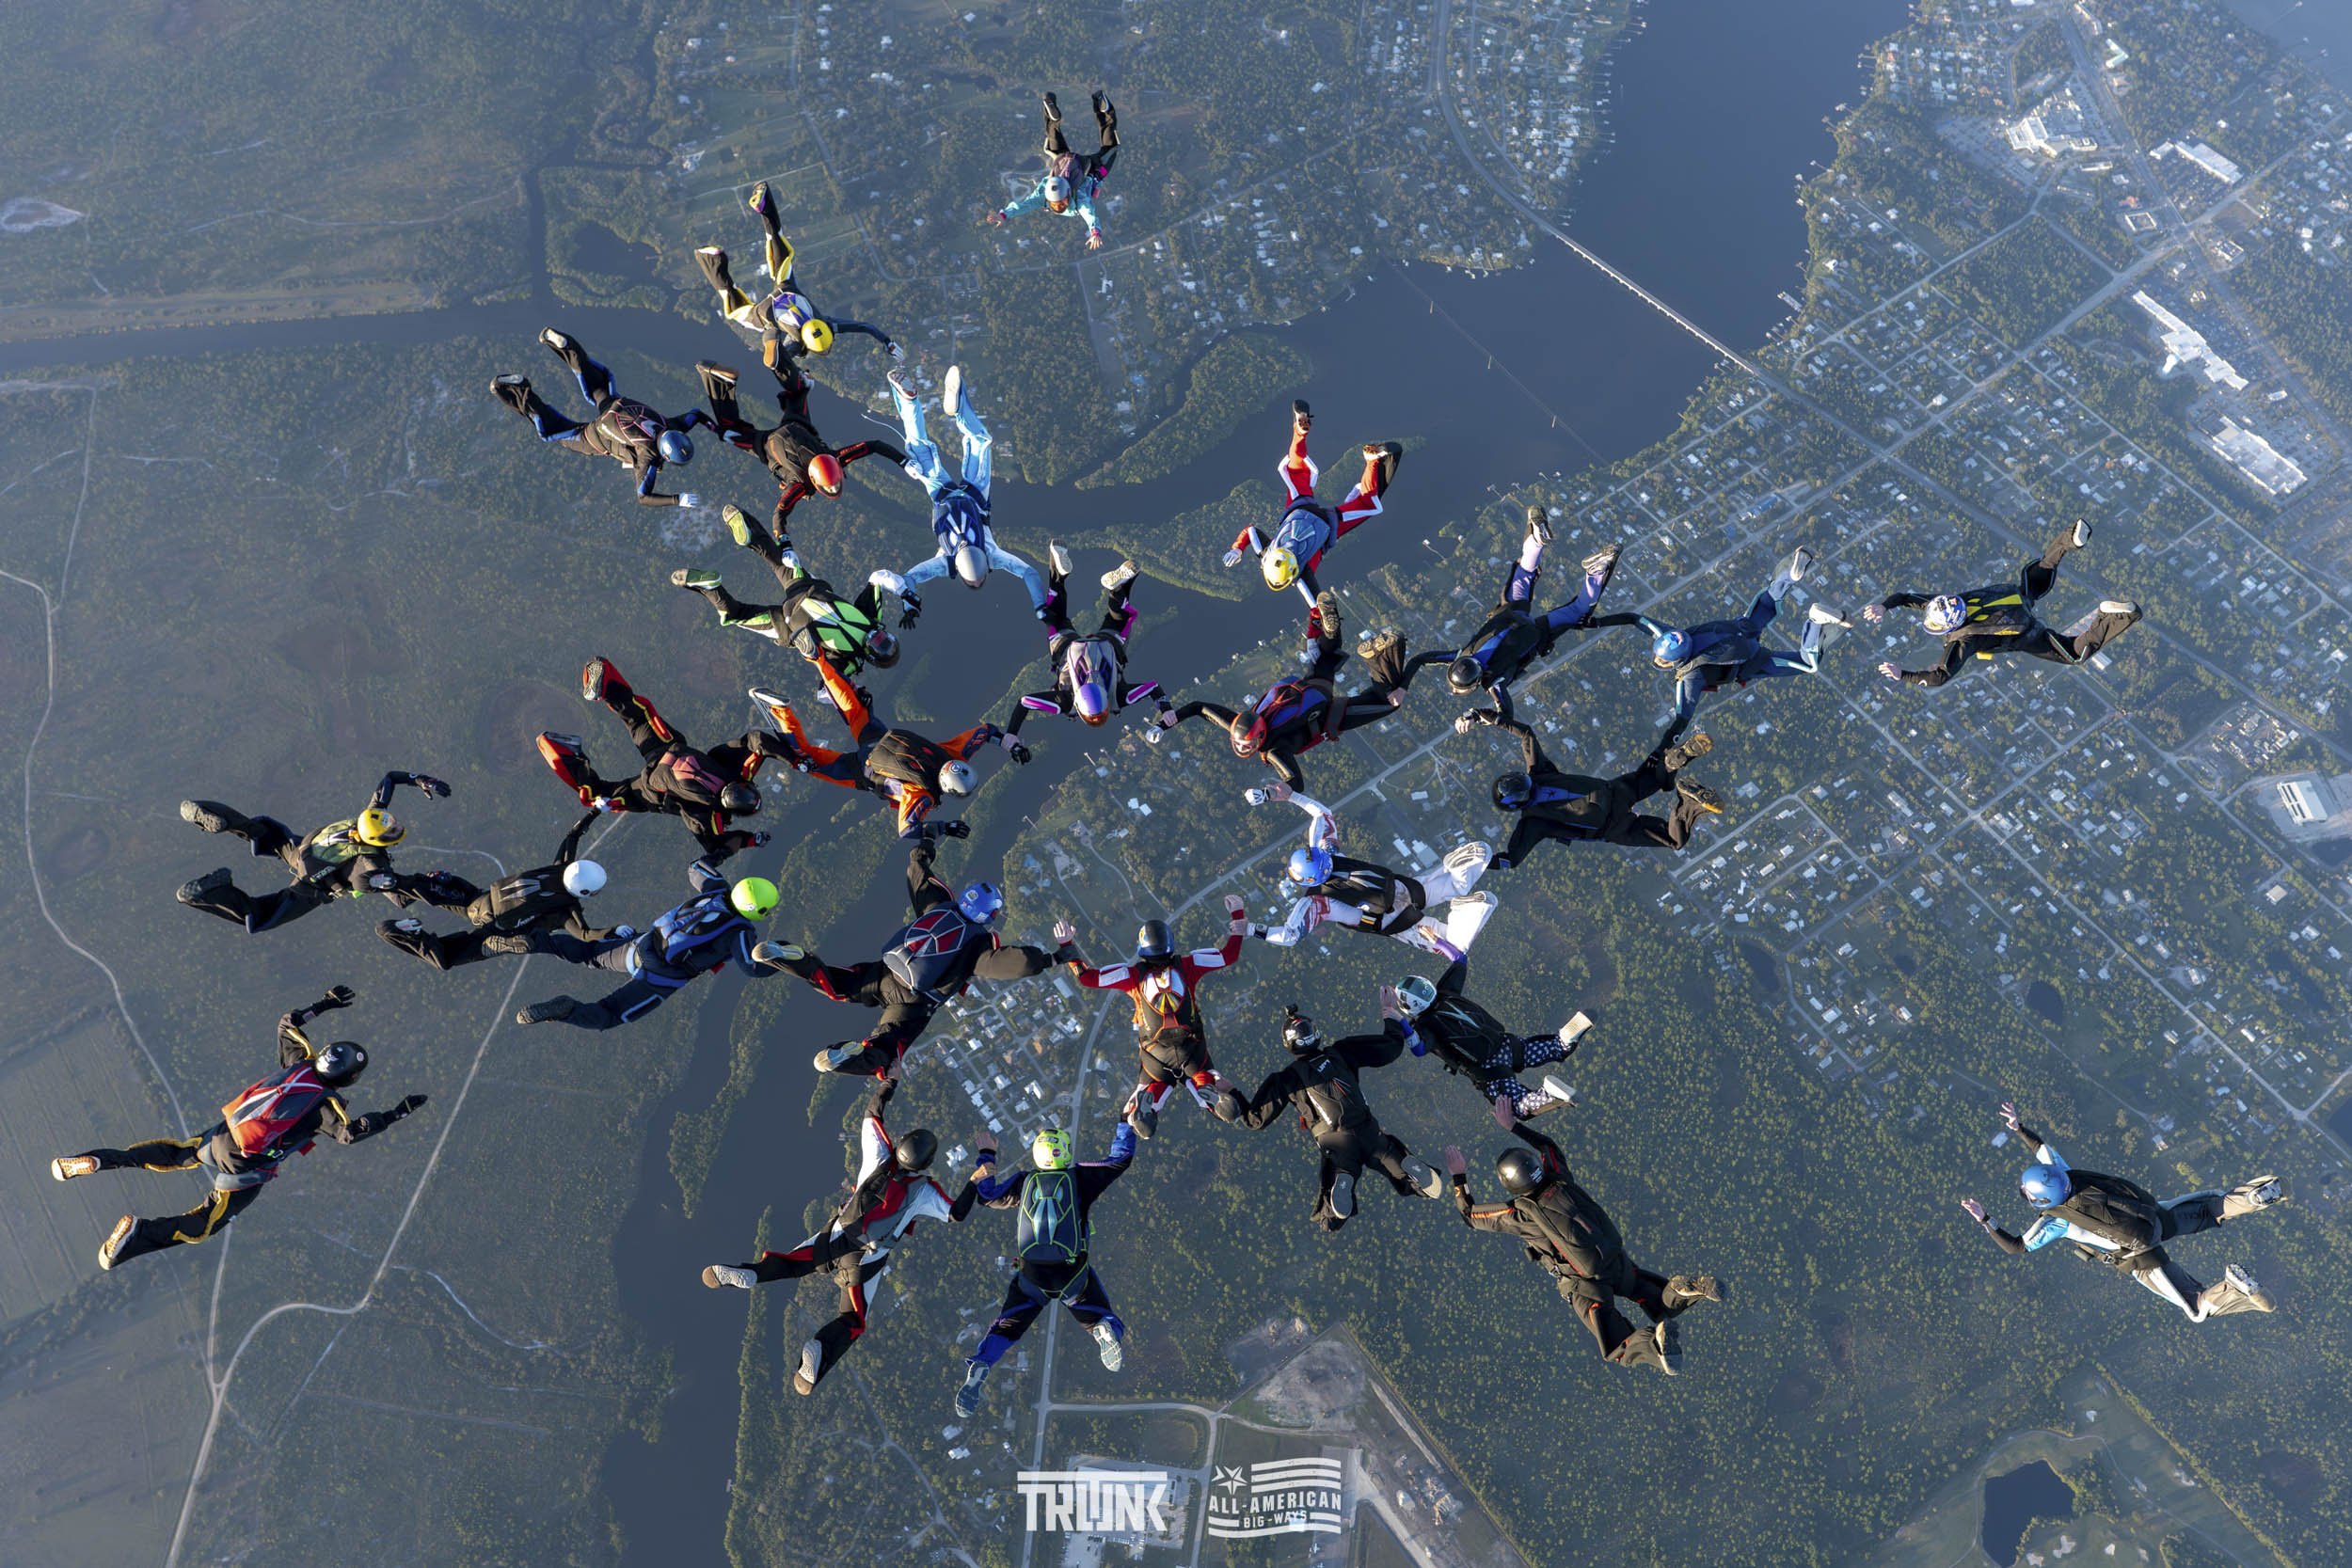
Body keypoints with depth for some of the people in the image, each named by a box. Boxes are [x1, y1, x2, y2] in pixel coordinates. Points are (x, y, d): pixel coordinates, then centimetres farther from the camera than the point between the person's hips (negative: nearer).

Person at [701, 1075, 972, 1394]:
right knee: (851, 1321, 9)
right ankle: (821, 1351, -22)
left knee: (787, 1263, 14)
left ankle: (745, 1274, -17)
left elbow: (872, 1117, 6)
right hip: (865, 1262, -2)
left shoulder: (880, 1159, -4)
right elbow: (957, 1213, 1)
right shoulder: (924, 1191, -8)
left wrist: (886, 1087, 19)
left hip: (833, 1240, 2)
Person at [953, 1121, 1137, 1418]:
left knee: (1005, 1328, 16)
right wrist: (1127, 1122, 18)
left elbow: (986, 1194, 15)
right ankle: (1106, 1331, -21)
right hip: (1073, 1275, -1)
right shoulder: (1080, 1177, -3)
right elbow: (1121, 1158, 6)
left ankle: (977, 1369, -9)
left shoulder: (1024, 1181, 2)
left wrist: (987, 1155, 24)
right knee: (1100, 1319, 15)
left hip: (1029, 1276, 2)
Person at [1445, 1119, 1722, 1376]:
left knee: (1617, 1351, 1)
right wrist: (1513, 1126, 23)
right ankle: (1692, 1287, -9)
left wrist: (1459, 1177, 9)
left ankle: (1655, 1346, -31)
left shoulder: (1521, 1211, -15)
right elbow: (1548, 1145, 19)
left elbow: (1469, 1214, -1)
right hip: (1618, 1262, 5)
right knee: (1664, 1306, 24)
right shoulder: (1560, 1180, -3)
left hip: (1584, 1285, -5)